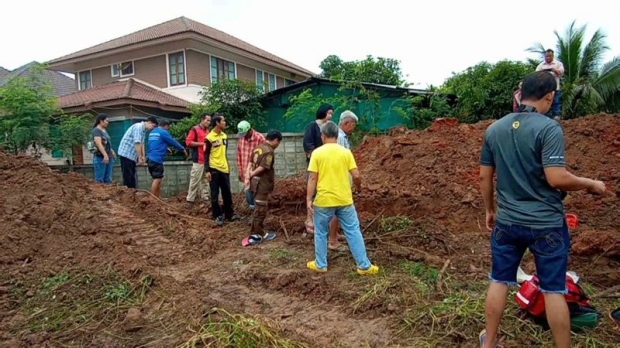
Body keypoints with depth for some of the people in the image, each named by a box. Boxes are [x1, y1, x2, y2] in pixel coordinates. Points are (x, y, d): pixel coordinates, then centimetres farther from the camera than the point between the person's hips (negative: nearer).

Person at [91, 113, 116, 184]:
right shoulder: (96, 130, -9)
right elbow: (99, 144, -20)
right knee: (99, 179, -7)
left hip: (109, 157, 9)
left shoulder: (104, 130, 17)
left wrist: (112, 151, 22)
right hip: (100, 157, -9)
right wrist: (105, 155, -27)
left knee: (108, 179, 8)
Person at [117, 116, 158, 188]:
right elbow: (137, 143, -23)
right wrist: (140, 158, -21)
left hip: (132, 155, 10)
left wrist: (143, 156, 9)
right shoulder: (138, 127, -18)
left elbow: (142, 143, 14)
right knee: (127, 175, -6)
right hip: (126, 153, -10)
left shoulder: (144, 130, 12)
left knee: (132, 176, 12)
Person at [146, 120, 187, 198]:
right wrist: (183, 149, 13)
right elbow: (173, 142, 0)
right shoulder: (163, 132, -7)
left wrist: (166, 148, 44)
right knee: (157, 179, -6)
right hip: (157, 159, -9)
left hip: (150, 158, 9)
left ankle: (158, 198, 15)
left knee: (157, 179, 13)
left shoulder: (152, 132, 19)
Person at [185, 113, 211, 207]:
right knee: (195, 180, -7)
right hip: (198, 160, -7)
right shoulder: (195, 129, -5)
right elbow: (188, 142, -12)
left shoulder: (208, 131, 17)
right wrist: (202, 143, -14)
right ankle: (190, 199, -1)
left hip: (207, 159, 7)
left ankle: (205, 197, 17)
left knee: (205, 179, 11)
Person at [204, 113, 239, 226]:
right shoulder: (209, 138, -10)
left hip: (224, 168, 6)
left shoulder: (224, 136, 9)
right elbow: (206, 155, -8)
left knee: (227, 193, 11)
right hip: (214, 169, -6)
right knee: (215, 194, 3)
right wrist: (207, 170, -13)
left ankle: (229, 214, 22)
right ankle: (218, 216, 13)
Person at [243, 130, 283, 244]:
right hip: (263, 183, -9)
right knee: (261, 209, -1)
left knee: (259, 208, 17)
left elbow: (250, 163, 7)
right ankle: (255, 235, 6)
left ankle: (260, 232, 25)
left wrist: (248, 176, -2)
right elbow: (262, 168, -22)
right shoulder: (269, 151, -16)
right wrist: (250, 176, -9)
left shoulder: (258, 147, 12)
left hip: (257, 181, 9)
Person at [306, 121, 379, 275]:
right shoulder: (346, 152, -1)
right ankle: (364, 266, 14)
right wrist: (358, 187, 18)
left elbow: (313, 178, -8)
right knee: (353, 231, 10)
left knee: (321, 233, 15)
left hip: (323, 200, -1)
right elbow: (356, 175, -3)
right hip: (344, 200, 2)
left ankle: (320, 265, 25)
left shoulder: (317, 153, -5)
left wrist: (309, 200, -3)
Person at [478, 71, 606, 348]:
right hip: (546, 223, -4)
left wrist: (489, 209, 17)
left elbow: (484, 176, 6)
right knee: (553, 289, 10)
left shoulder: (494, 129, 1)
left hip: (507, 221, 4)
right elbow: (556, 178, -21)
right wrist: (591, 184, -2)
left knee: (499, 281, 14)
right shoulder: (549, 128, -15)